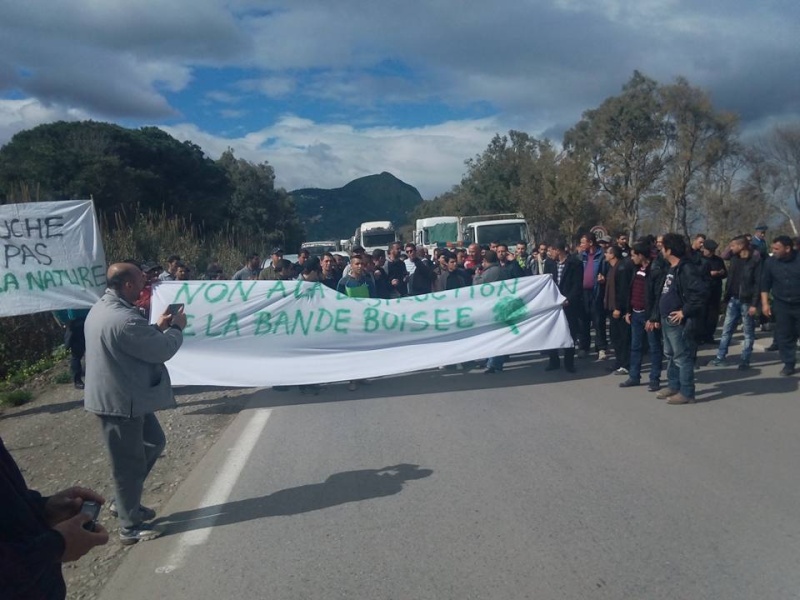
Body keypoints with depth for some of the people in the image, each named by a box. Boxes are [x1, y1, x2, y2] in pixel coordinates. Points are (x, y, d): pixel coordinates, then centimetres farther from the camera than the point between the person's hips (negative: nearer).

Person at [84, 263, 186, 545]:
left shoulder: (101, 309, 7)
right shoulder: (124, 319, -28)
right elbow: (162, 350, -19)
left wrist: (158, 326, 10)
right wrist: (176, 328, -3)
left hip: (117, 396, 11)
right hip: (121, 401, -11)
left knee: (154, 442, 23)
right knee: (129, 463, 4)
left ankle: (124, 501, 34)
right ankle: (131, 526, 20)